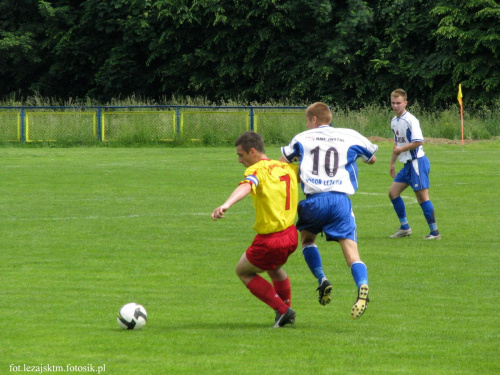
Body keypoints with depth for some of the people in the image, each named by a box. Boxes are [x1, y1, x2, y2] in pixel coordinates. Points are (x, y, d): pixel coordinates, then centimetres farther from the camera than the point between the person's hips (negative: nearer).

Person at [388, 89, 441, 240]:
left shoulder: (411, 120, -15)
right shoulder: (394, 121, 13)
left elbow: (418, 142, -22)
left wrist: (400, 149, -14)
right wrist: (392, 163, 23)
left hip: (417, 162, -9)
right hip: (407, 164, 9)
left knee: (422, 197, -8)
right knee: (393, 192, 6)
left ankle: (435, 232, -3)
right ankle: (405, 228, 15)